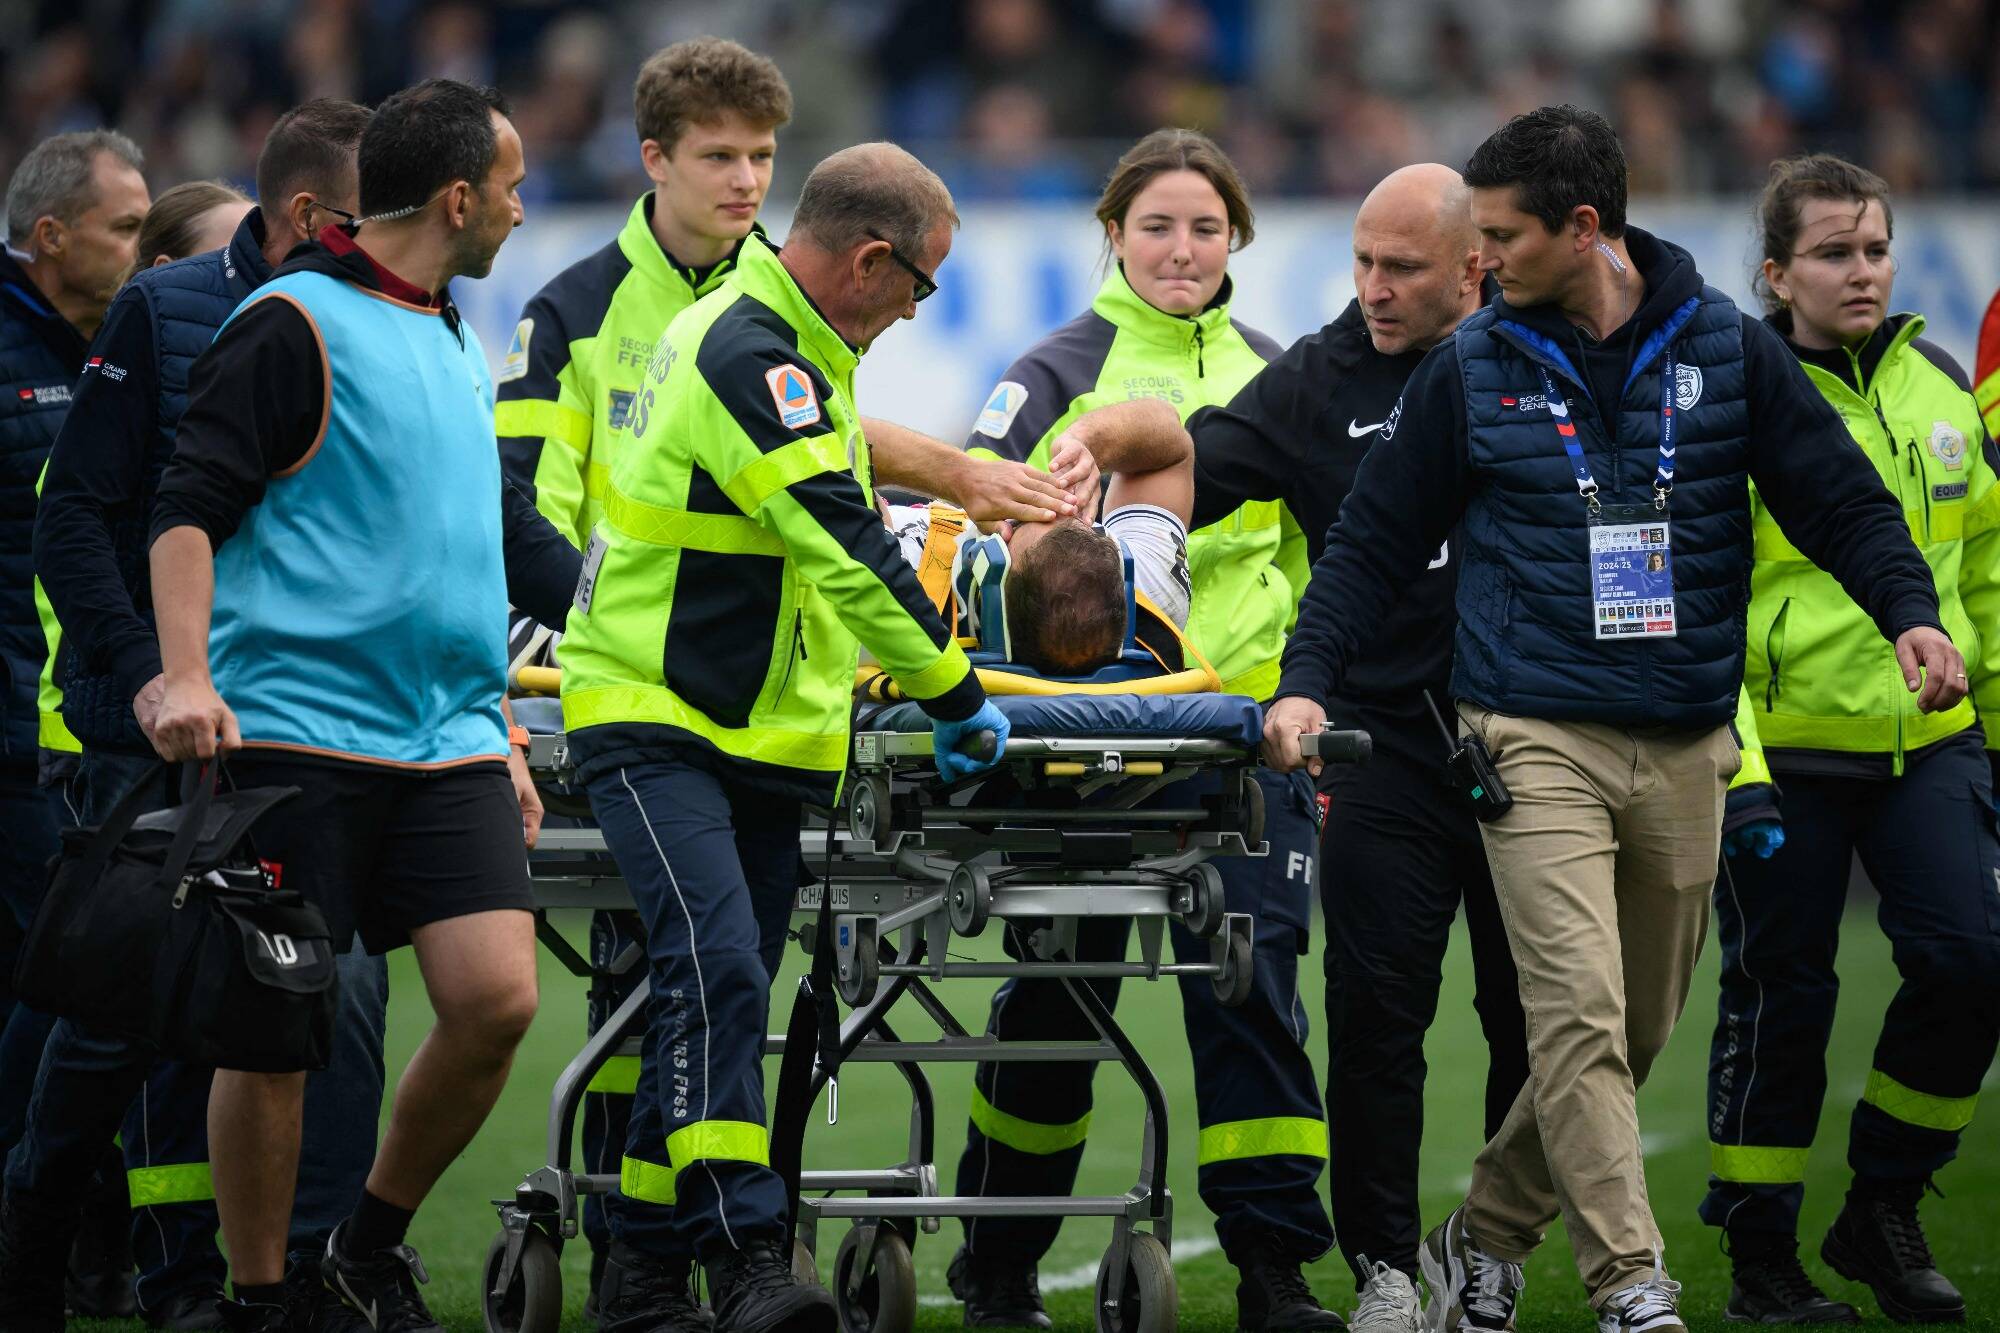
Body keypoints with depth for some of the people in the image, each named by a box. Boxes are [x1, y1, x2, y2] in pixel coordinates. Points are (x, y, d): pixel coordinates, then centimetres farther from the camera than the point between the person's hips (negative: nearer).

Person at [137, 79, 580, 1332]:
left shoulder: (459, 346, 19)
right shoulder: (294, 325, -5)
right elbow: (189, 509, -10)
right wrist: (187, 676, -22)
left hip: (447, 745, 7)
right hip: (296, 737, -7)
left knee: (497, 997, -8)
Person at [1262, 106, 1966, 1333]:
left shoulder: (1727, 350, 3)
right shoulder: (1472, 371, 3)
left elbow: (1839, 498, 3)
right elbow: (1377, 539, 8)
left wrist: (1911, 612, -14)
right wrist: (1309, 679, -3)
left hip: (1686, 752, 2)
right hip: (1537, 744, -2)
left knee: (1639, 1027, 10)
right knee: (1581, 1017, -16)